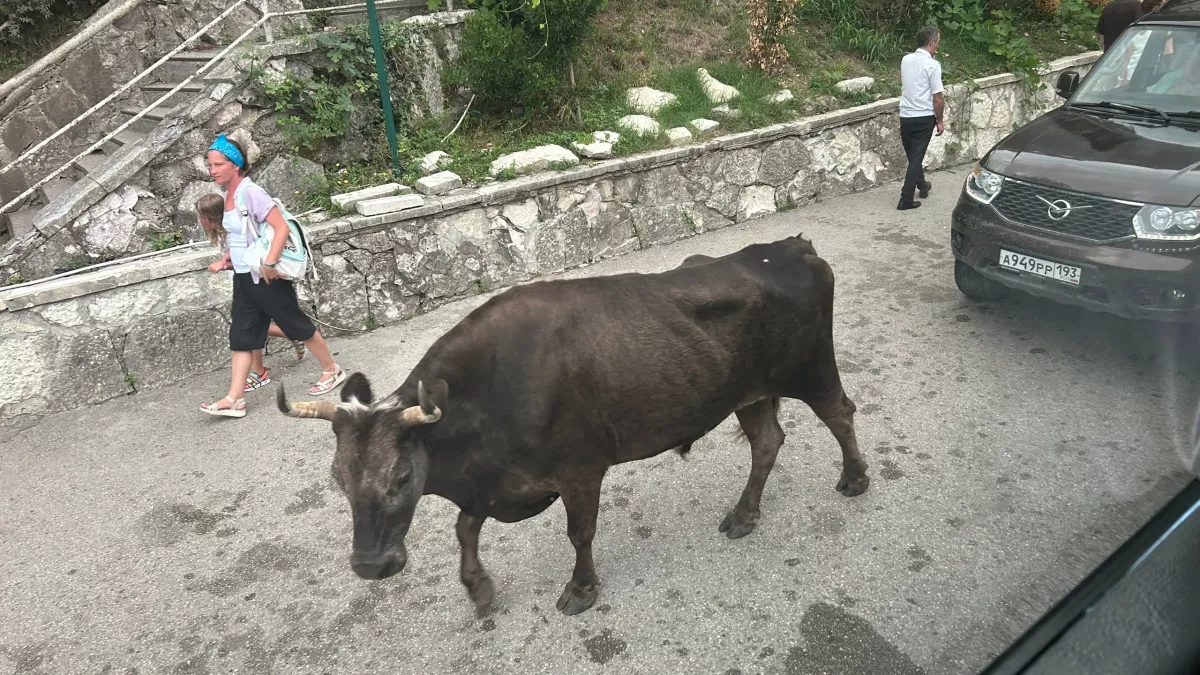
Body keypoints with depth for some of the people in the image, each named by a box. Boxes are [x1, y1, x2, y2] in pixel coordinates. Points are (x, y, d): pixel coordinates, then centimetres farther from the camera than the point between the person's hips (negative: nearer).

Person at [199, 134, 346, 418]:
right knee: (241, 337, 7)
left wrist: (269, 263, -31)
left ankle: (332, 370, 23)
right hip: (244, 277, 9)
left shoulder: (250, 193, -18)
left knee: (297, 325, 5)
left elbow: (282, 227, -26)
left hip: (265, 277, -8)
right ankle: (234, 400, 9)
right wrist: (227, 256, 11)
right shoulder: (226, 195, 7)